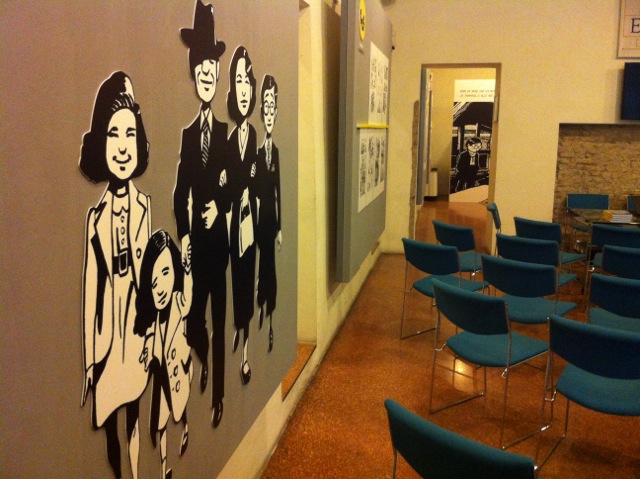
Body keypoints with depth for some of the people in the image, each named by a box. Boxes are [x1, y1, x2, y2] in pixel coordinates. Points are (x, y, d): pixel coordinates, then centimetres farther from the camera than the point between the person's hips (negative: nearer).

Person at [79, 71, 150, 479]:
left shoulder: (146, 207, -4)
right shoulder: (96, 215, -1)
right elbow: (90, 288, 1)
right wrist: (89, 360, 2)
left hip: (138, 328, -1)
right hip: (106, 336, 1)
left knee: (134, 418, 12)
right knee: (109, 427, 12)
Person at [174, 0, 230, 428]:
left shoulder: (227, 132, 0)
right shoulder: (188, 133, 6)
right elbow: (180, 191, 3)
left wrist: (219, 206, -16)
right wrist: (183, 234, -3)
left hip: (219, 234, -2)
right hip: (194, 235, 2)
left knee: (219, 312, 4)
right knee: (194, 310, 9)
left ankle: (218, 392, 14)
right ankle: (202, 367, 37)